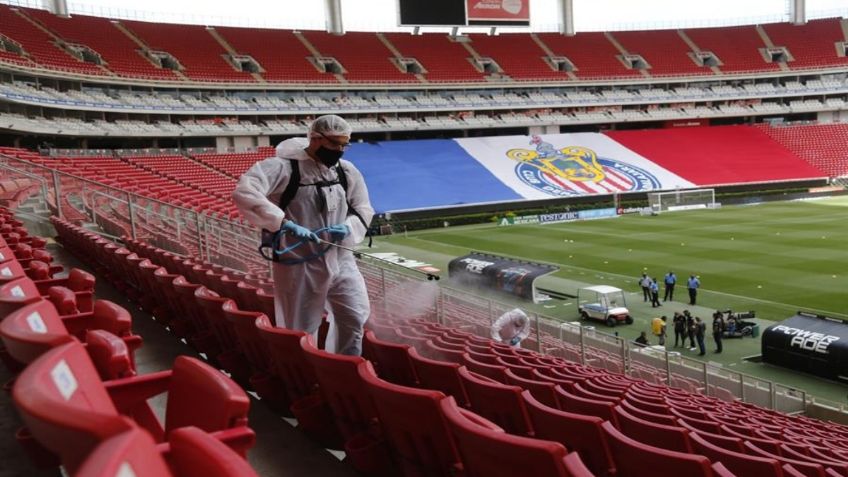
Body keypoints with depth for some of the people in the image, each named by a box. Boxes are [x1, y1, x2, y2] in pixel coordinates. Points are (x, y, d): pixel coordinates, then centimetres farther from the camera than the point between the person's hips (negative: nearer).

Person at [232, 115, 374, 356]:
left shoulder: (347, 171, 4)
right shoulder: (284, 166, -15)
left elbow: (363, 209, 14)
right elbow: (243, 193, -29)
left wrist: (348, 228, -10)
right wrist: (286, 224, -34)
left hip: (340, 260, 5)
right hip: (299, 264, -5)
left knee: (355, 320, 4)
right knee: (300, 333, 8)